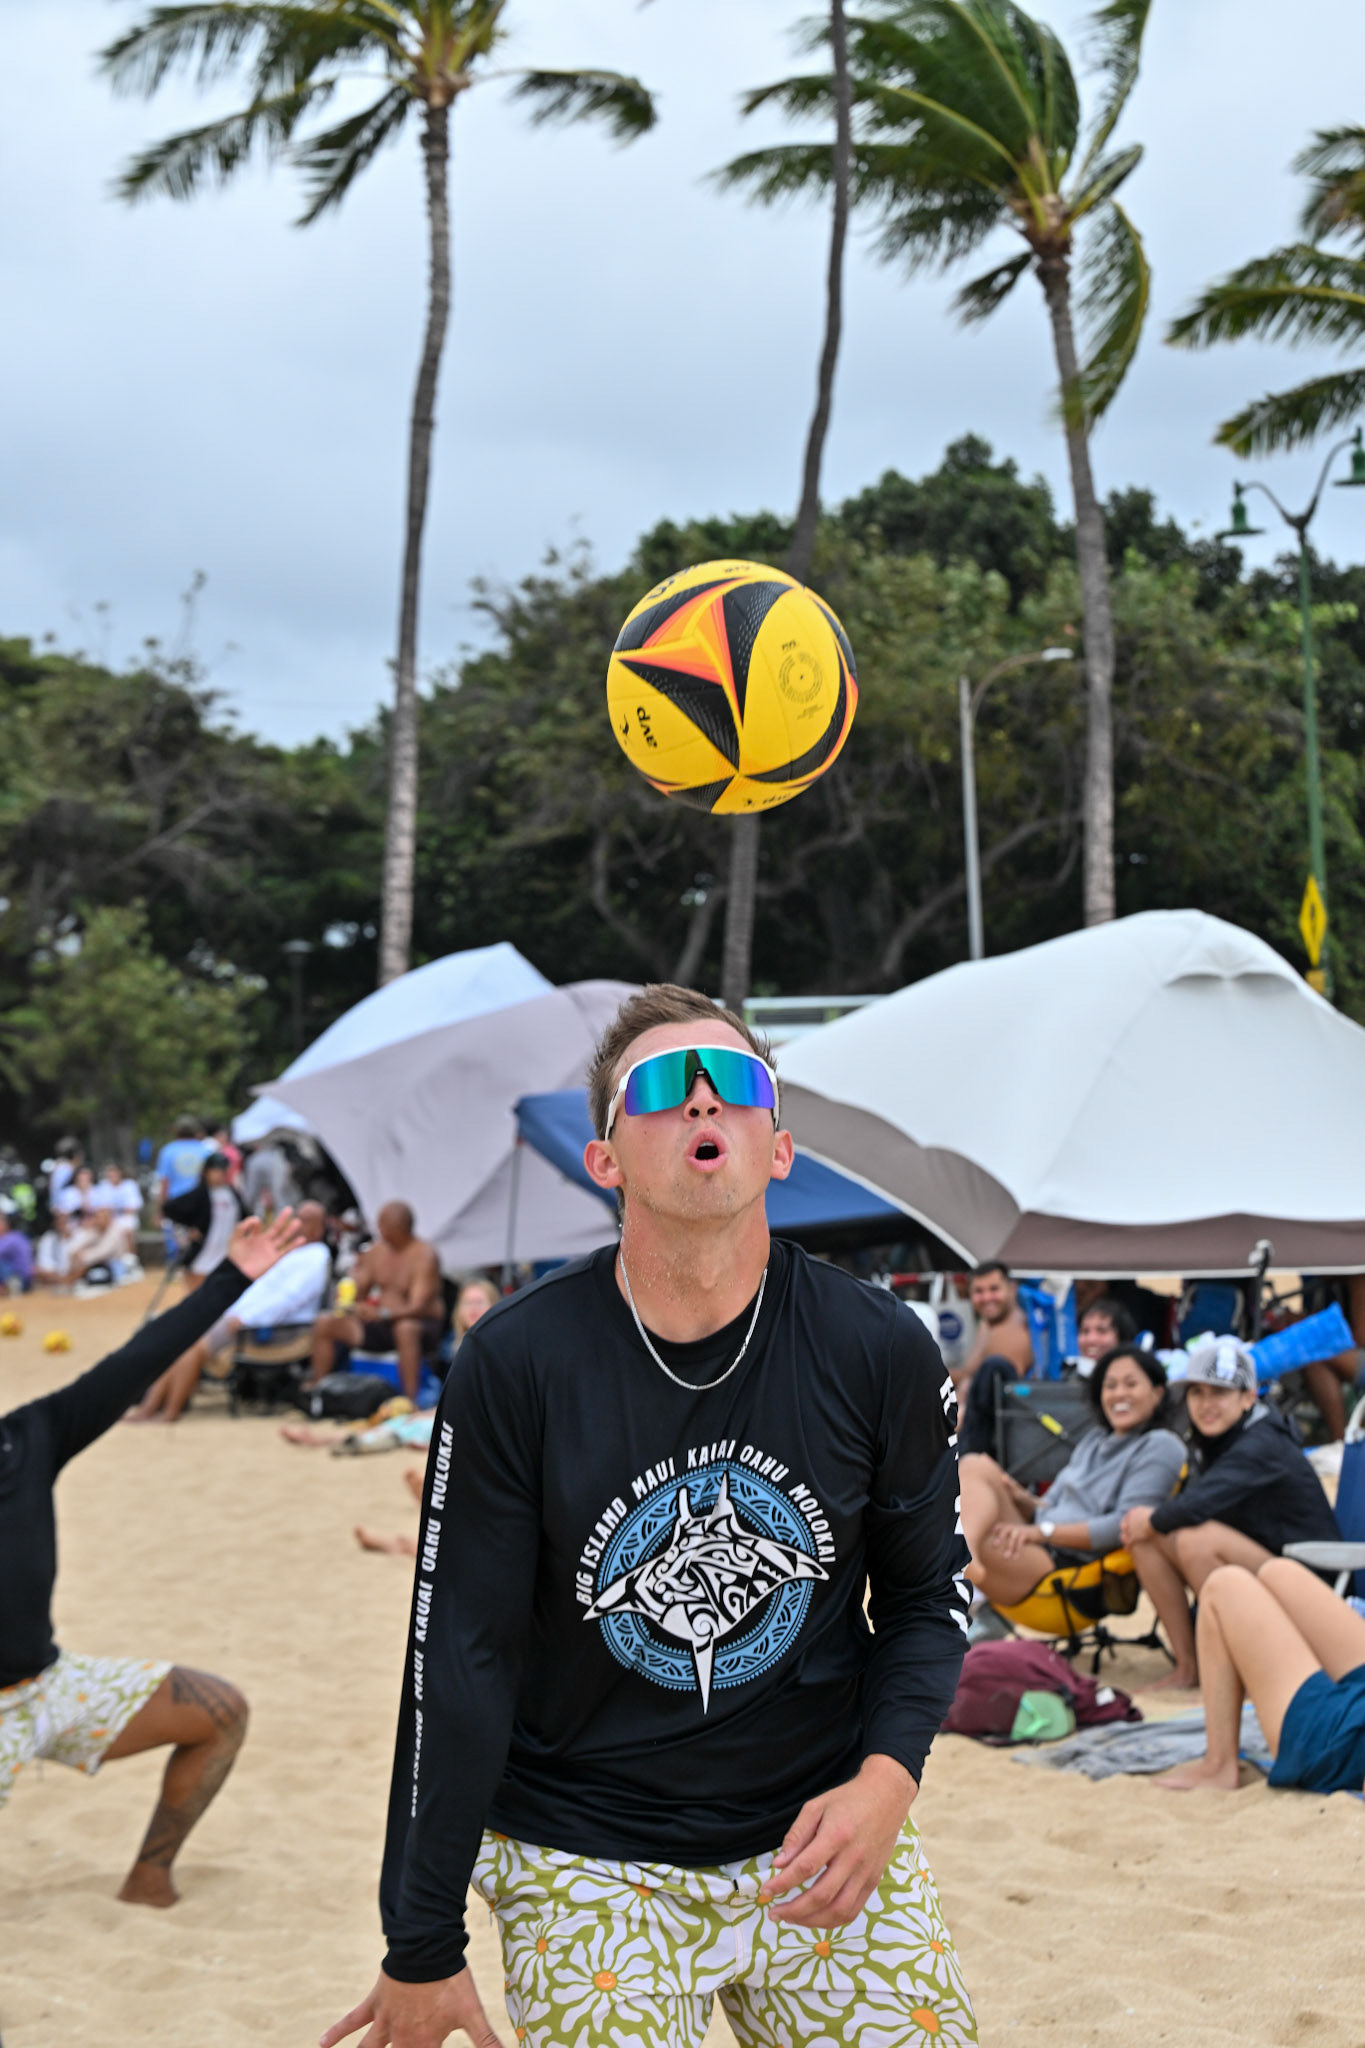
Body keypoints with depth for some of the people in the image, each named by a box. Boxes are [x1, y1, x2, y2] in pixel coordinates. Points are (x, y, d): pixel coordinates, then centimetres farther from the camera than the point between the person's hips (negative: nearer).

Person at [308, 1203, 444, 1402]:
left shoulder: (423, 1256, -15)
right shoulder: (375, 1251, 6)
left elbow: (418, 1307, -24)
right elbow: (357, 1294, 10)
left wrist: (382, 1314, -41)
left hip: (423, 1324, -7)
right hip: (381, 1324, 7)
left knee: (406, 1329, -43)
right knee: (324, 1323, -6)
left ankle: (410, 1401, -42)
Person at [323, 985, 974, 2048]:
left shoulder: (880, 1350, -6)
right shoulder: (516, 1363, -11)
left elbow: (927, 1591, 6)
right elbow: (460, 1658, -7)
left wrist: (887, 1778, -13)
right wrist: (423, 1950, -5)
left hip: (822, 1835, 2)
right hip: (590, 1870, -2)